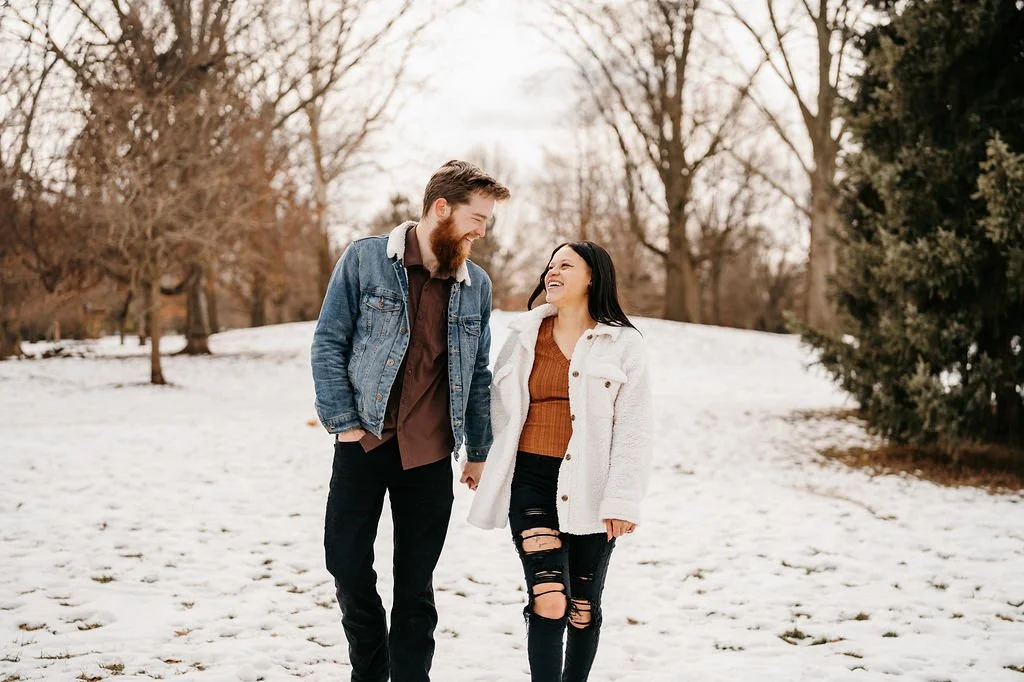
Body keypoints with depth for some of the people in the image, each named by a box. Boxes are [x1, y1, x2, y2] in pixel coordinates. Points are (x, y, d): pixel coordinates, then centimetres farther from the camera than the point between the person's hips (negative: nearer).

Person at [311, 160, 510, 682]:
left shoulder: (476, 285, 5)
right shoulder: (365, 260, -5)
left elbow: (478, 375, 12)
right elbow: (328, 342, -3)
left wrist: (480, 451, 11)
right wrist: (342, 421, -8)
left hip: (431, 457, 2)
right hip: (364, 443, -2)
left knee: (416, 584, 7)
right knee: (348, 563, 5)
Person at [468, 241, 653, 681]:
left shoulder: (624, 345, 0)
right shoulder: (525, 334, 9)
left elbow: (634, 431, -3)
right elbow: (499, 405, 17)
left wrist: (622, 501, -9)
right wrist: (495, 471, 12)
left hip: (590, 491, -1)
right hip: (532, 481, 1)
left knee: (584, 609, 10)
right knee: (549, 600, -15)